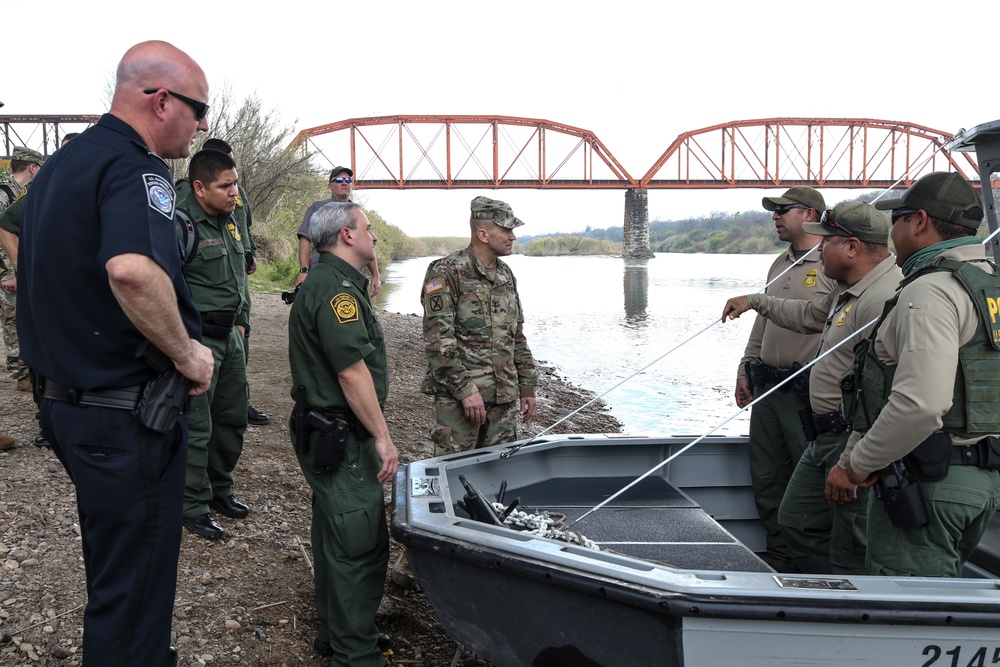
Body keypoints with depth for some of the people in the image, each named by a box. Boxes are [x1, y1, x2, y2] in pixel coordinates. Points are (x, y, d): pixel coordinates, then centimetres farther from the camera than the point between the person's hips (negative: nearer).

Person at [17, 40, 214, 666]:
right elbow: (132, 269, -40)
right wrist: (187, 352, -26)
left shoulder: (59, 164, 12)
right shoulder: (136, 168, -20)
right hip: (127, 415, -10)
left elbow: (30, 265, 25)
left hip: (66, 397, 10)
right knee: (134, 587, 5)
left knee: (112, 562, 25)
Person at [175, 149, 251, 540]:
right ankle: (193, 507, 13)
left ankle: (219, 489, 33)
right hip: (197, 340, -9)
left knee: (233, 417, 16)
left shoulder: (229, 220, 11)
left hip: (230, 336, 9)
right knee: (196, 427, -1)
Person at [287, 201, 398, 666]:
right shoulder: (336, 286, -19)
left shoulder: (324, 281, 17)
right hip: (340, 439, -11)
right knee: (361, 545, -4)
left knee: (337, 537, 20)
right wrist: (382, 437, -20)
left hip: (328, 435, 11)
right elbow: (352, 370, -24)